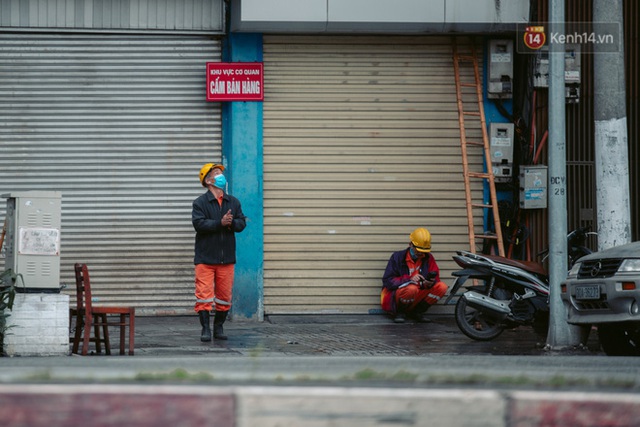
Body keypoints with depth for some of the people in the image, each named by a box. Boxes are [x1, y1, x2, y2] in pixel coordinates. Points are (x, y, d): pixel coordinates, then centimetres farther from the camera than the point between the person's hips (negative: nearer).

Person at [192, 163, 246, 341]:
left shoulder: (233, 202, 11)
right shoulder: (200, 203, -3)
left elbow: (242, 223, 4)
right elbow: (199, 223, -16)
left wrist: (232, 223, -17)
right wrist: (220, 223, -23)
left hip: (226, 258, 4)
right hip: (205, 257, -4)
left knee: (224, 295, 7)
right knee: (204, 294, -8)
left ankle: (219, 327, 20)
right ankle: (205, 329, -4)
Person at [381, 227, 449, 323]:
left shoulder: (428, 258, 4)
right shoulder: (398, 257, -6)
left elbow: (436, 279, 3)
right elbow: (387, 281, -12)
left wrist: (430, 283, -22)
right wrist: (409, 279, -25)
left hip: (416, 298, 5)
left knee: (442, 287, -13)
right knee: (411, 288, -37)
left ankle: (417, 312, 0)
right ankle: (400, 312, -7)